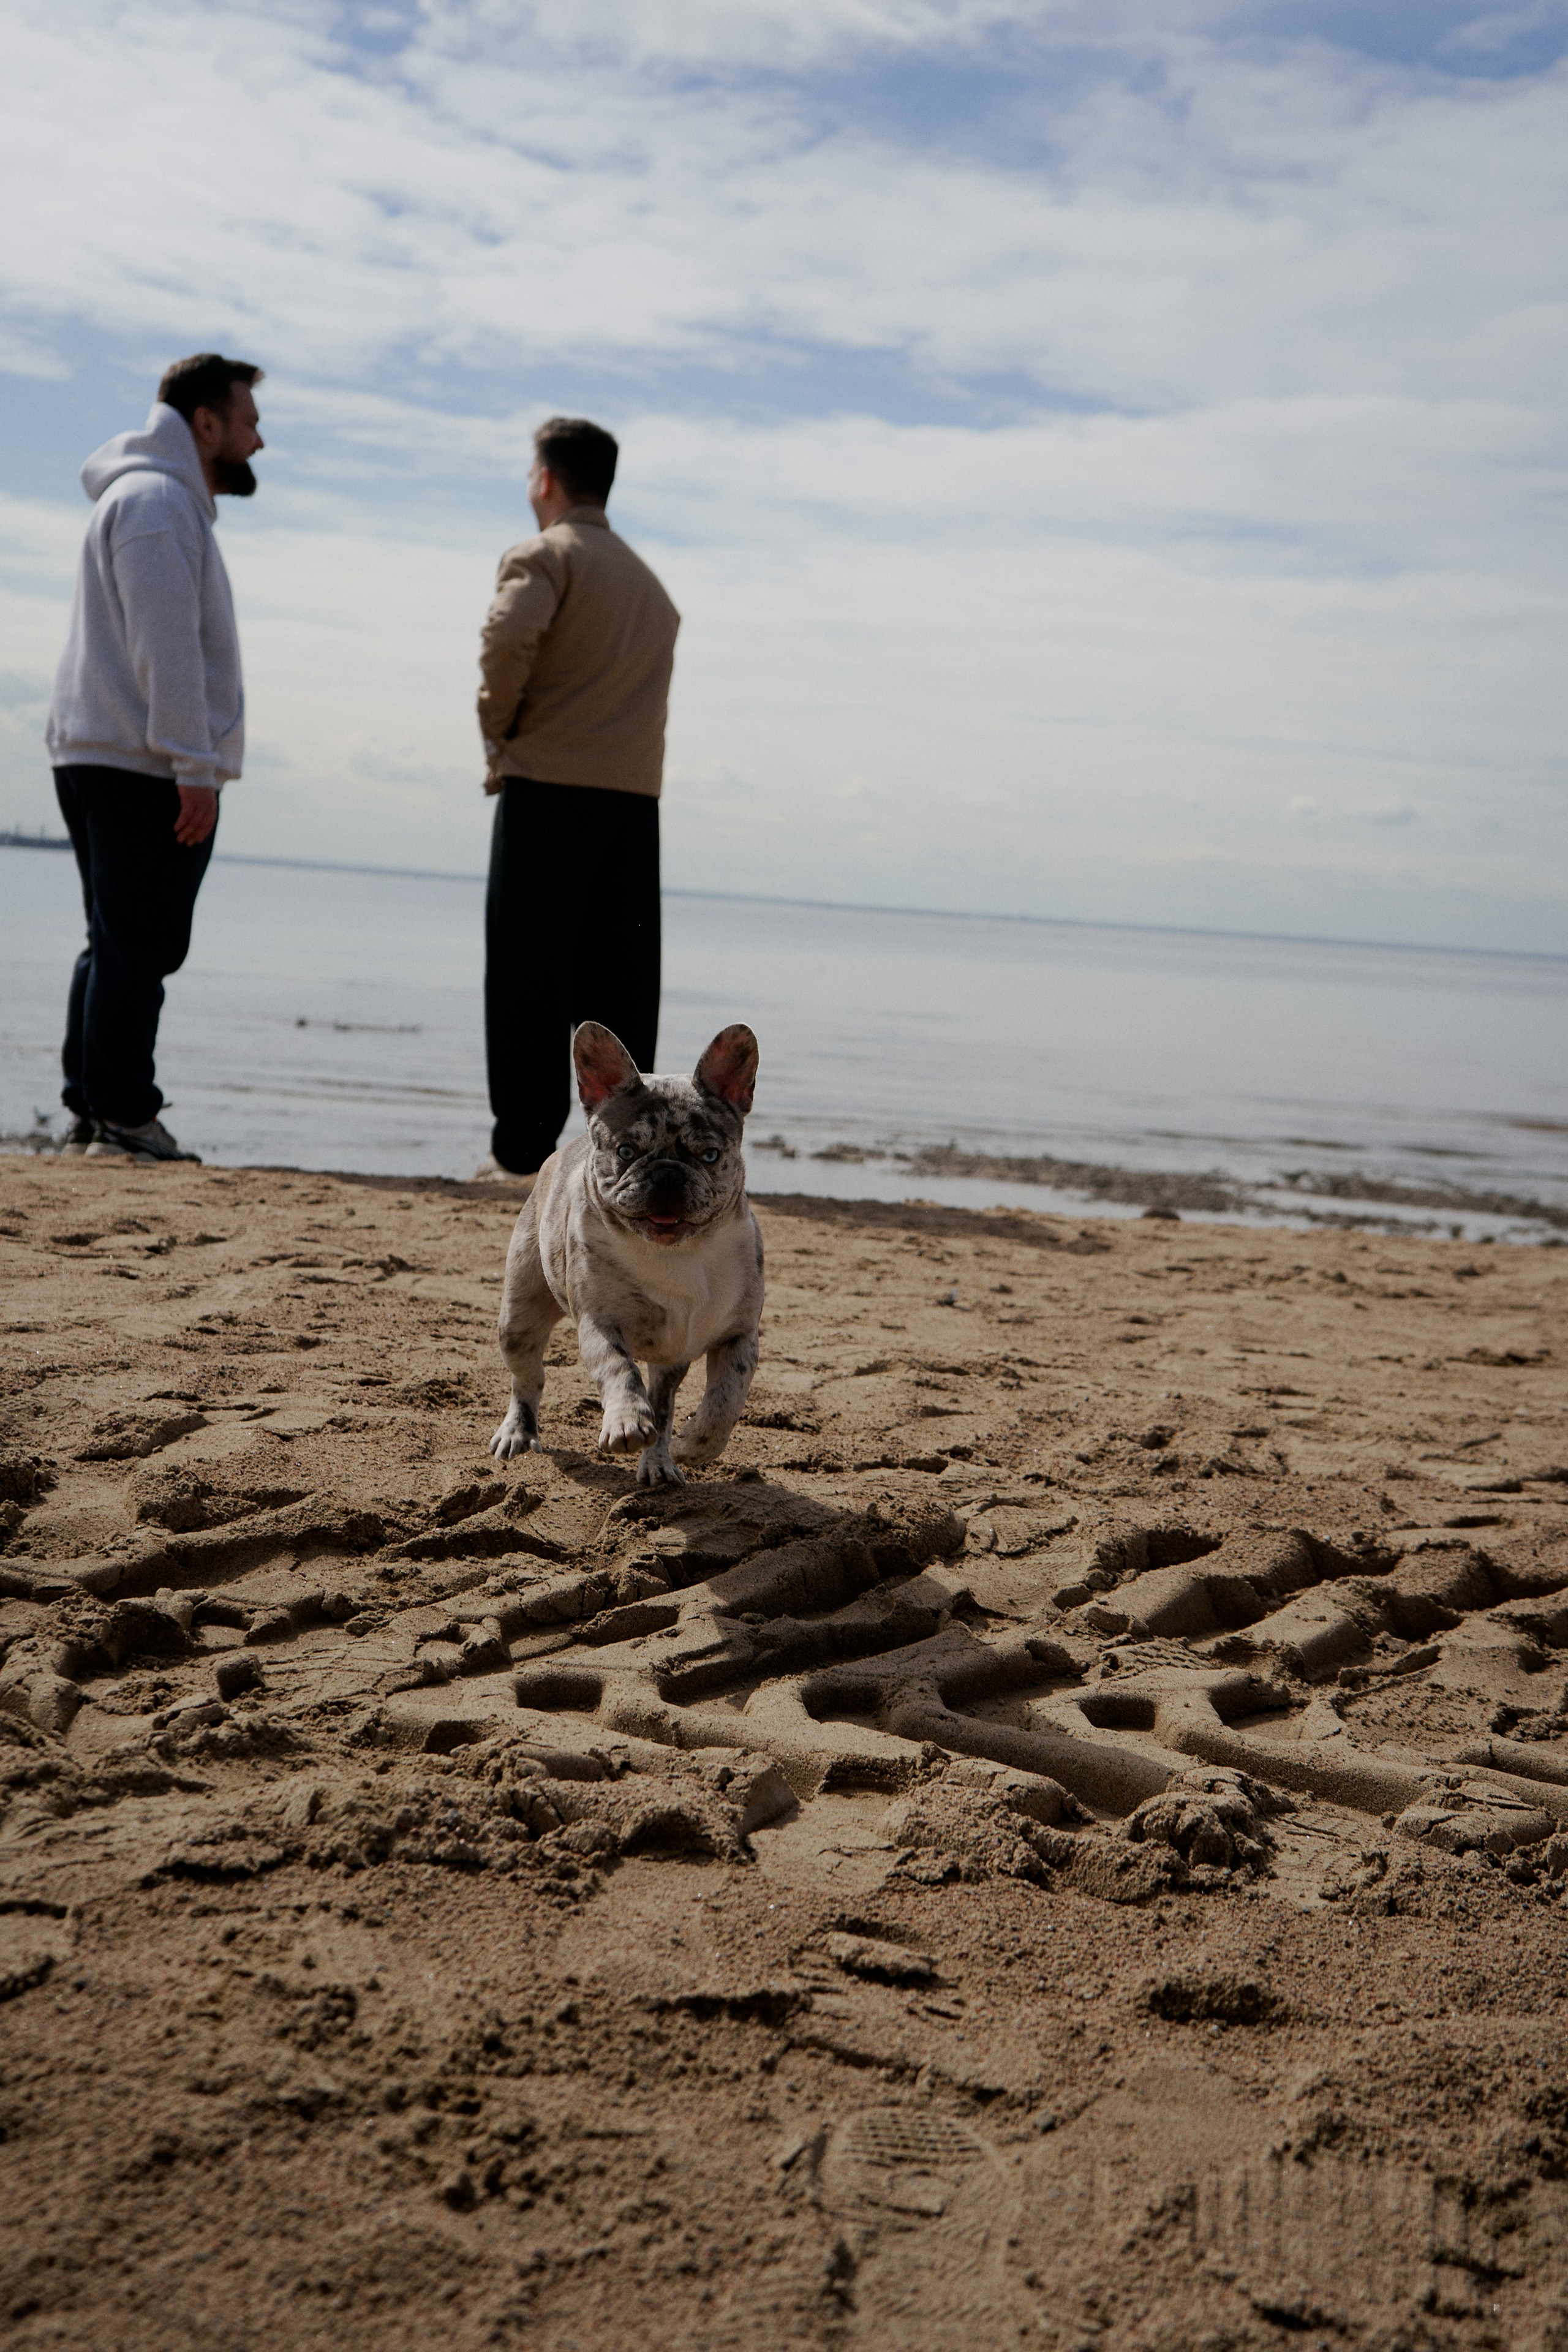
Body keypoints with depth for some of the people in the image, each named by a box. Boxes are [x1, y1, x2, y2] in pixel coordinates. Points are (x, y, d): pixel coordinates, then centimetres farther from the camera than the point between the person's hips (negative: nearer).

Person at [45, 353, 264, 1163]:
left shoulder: (158, 501, 25)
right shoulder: (158, 501, -8)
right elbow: (166, 646, -17)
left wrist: (191, 763, 19)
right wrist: (195, 768, -20)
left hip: (99, 758, 11)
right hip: (143, 768, -11)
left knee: (119, 944, 11)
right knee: (138, 944, -11)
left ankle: (90, 1115, 12)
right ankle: (123, 1118, -11)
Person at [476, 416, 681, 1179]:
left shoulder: (544, 556, -2)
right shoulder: (648, 580, 22)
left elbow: (509, 639, -21)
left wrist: (498, 729, -5)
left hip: (548, 788, -6)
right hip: (635, 798, 6)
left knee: (530, 973, -3)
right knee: (618, 978, 7)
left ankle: (524, 1144, -3)